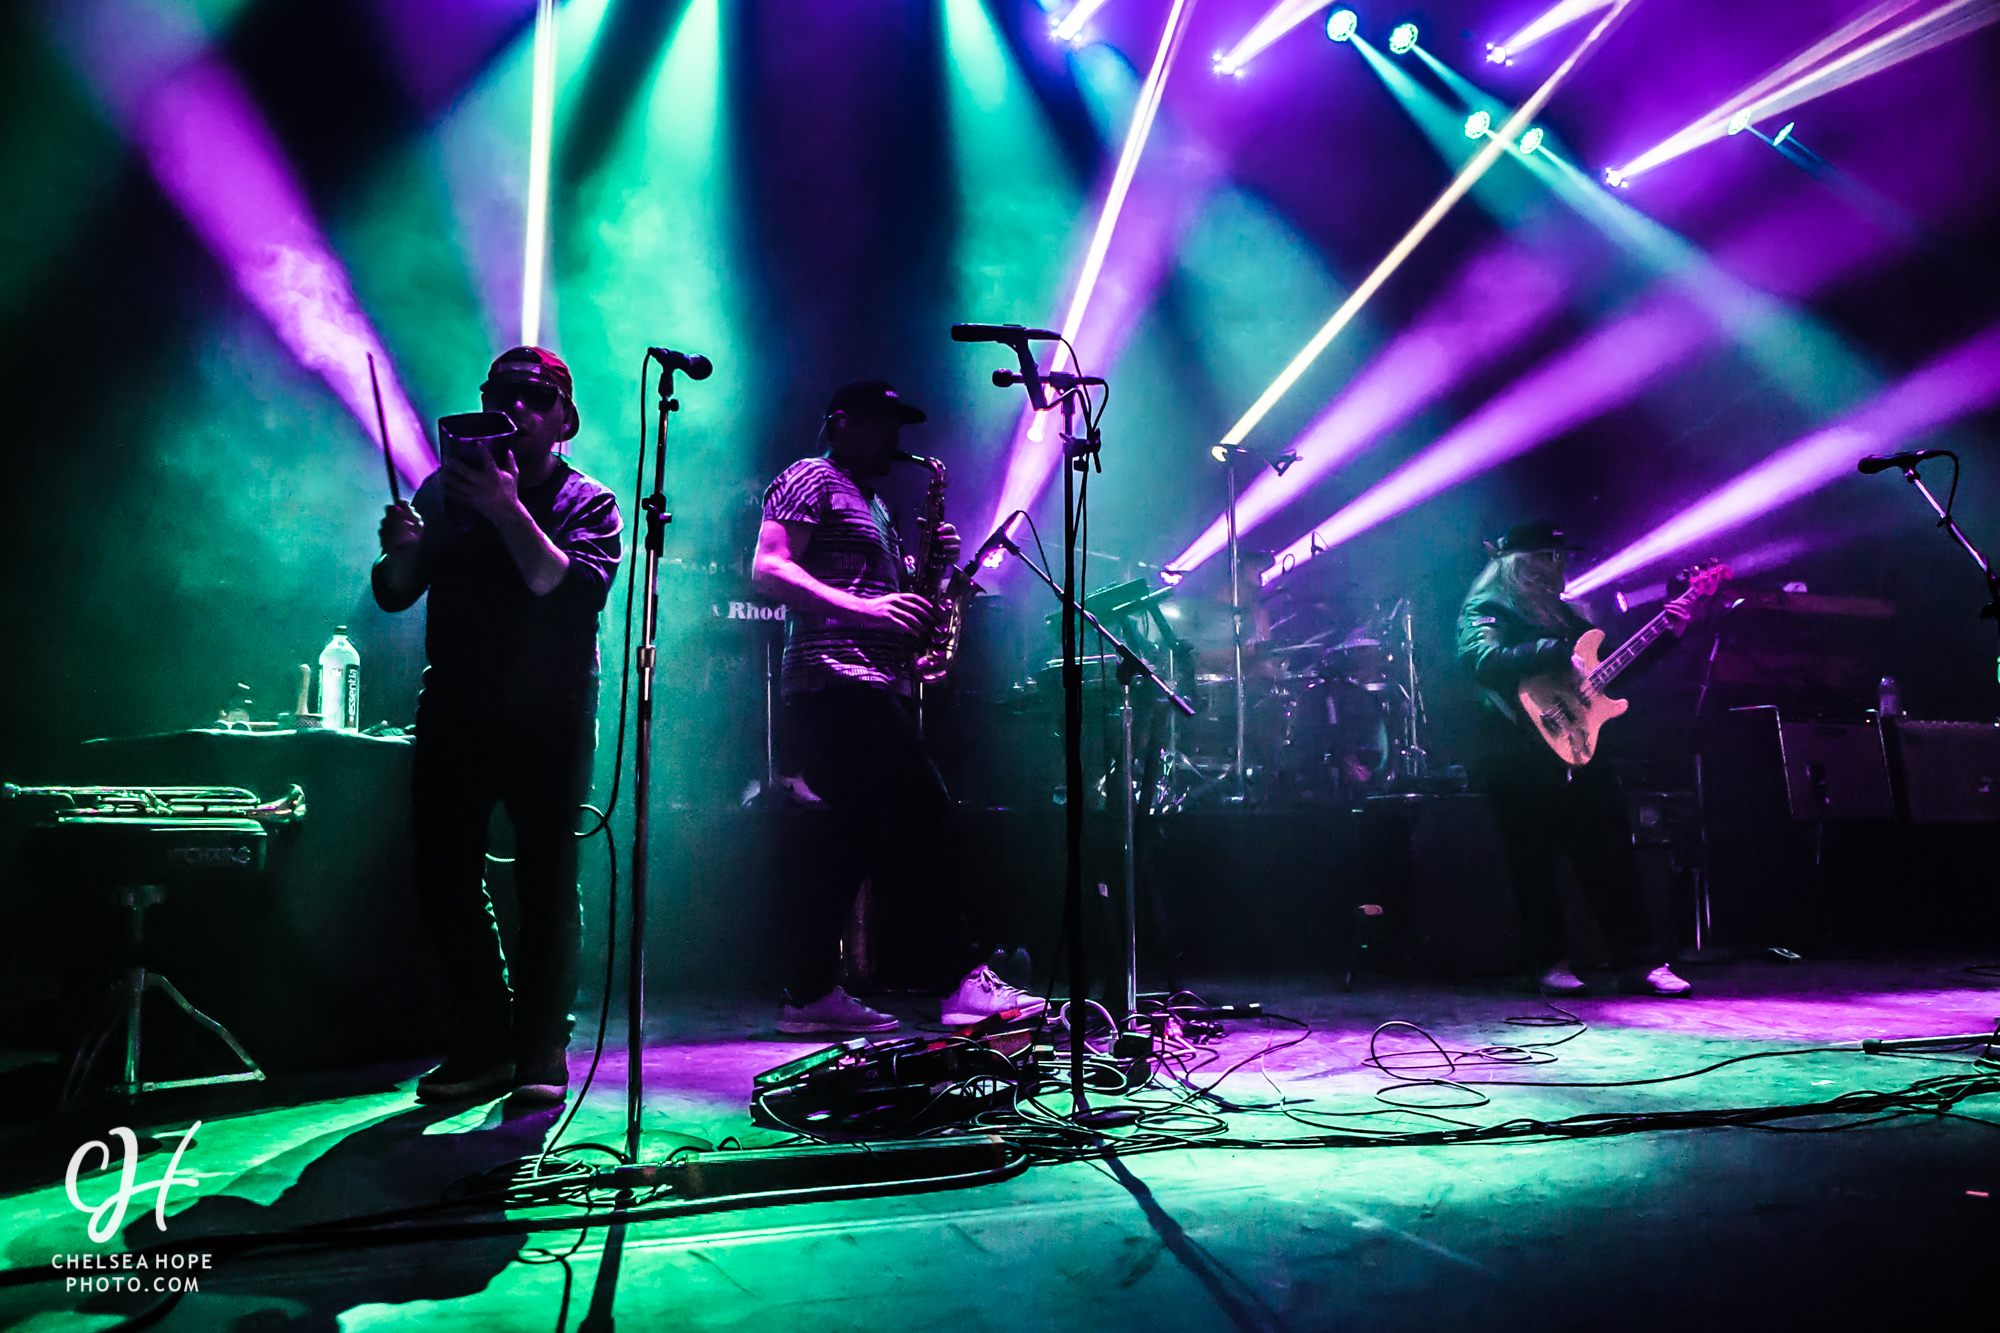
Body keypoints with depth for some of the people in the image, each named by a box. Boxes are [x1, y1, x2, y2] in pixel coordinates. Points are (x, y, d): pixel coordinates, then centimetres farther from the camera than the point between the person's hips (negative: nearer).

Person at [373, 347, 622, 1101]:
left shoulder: (589, 503, 1)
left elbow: (574, 592, -18)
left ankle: (542, 1052, 5)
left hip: (549, 719, -3)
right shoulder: (447, 488, 10)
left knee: (548, 883, -6)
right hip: (455, 712, 4)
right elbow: (395, 595, 6)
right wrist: (401, 550, -16)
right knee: (443, 877, 2)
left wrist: (508, 510, -25)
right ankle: (485, 1043, 15)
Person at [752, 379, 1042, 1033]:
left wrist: (931, 560, 10)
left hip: (877, 685, 10)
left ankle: (809, 992, 12)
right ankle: (964, 977, -13)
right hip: (838, 679, -10)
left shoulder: (874, 505, 29)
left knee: (866, 833, 7)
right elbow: (767, 570, -12)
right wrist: (860, 608, -22)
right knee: (923, 815, -15)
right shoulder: (809, 479, 1)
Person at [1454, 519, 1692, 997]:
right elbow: (1485, 660, -24)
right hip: (1522, 759, -6)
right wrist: (1562, 650, -22)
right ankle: (1549, 963, 13)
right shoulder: (1486, 609, -2)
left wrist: (1668, 633, 13)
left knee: (1612, 857, 3)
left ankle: (1639, 961, 9)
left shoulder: (1562, 612, 21)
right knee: (1534, 864, 1)